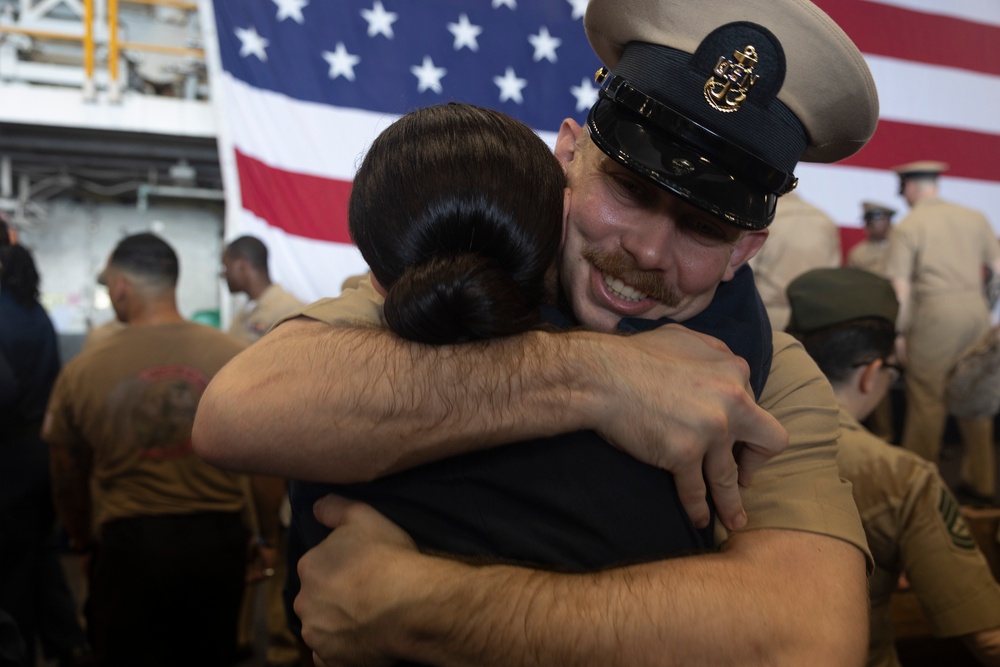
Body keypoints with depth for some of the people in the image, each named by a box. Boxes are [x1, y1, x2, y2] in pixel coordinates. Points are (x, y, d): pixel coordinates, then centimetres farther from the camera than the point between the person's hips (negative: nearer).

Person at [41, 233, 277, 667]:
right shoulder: (234, 357, -10)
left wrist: (84, 544, 21)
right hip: (219, 539, 1)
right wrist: (268, 534, 14)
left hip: (128, 546, -1)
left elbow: (67, 480, 4)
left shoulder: (81, 371, -8)